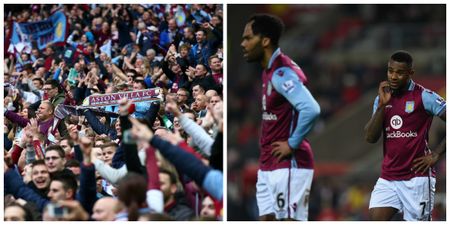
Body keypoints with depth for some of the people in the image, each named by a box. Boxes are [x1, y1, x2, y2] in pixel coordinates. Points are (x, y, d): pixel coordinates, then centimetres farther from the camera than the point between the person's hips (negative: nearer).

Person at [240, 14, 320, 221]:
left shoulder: (281, 73, -18)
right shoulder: (270, 70, 14)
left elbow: (311, 109, -31)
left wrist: (292, 144, -20)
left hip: (288, 166, -10)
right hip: (268, 167, 10)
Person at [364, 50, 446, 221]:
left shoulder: (424, 97, -6)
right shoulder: (382, 98, 11)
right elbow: (370, 138, 2)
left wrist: (436, 155, -9)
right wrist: (382, 105, -7)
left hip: (417, 177, -5)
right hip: (388, 178, 5)